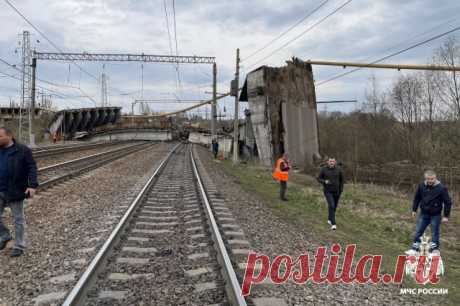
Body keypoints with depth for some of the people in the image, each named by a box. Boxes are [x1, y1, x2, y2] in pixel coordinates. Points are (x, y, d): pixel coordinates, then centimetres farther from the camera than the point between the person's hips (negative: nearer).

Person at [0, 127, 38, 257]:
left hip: (15, 191, -5)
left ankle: (19, 246, 18)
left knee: (18, 219, 6)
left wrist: (32, 185, -22)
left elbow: (32, 168, -12)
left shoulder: (22, 150, -10)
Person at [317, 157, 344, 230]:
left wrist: (341, 189, 4)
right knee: (331, 205, -18)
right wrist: (324, 181, -22)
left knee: (334, 206, 16)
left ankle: (330, 219, 41)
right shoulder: (323, 169, -8)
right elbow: (318, 178, -2)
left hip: (336, 191, 3)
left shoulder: (338, 170, -4)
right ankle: (333, 224, -16)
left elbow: (341, 180, 8)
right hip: (328, 191, -3)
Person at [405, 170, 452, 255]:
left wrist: (446, 216, -10)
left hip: (435, 215, -4)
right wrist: (414, 210, 11)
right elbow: (417, 198, 10)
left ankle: (434, 250, 21)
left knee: (435, 233, 7)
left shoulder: (441, 188, -15)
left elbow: (448, 202, -9)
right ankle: (415, 249, 19)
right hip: (423, 214, 4)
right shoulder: (421, 186, -5)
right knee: (418, 231, 7)